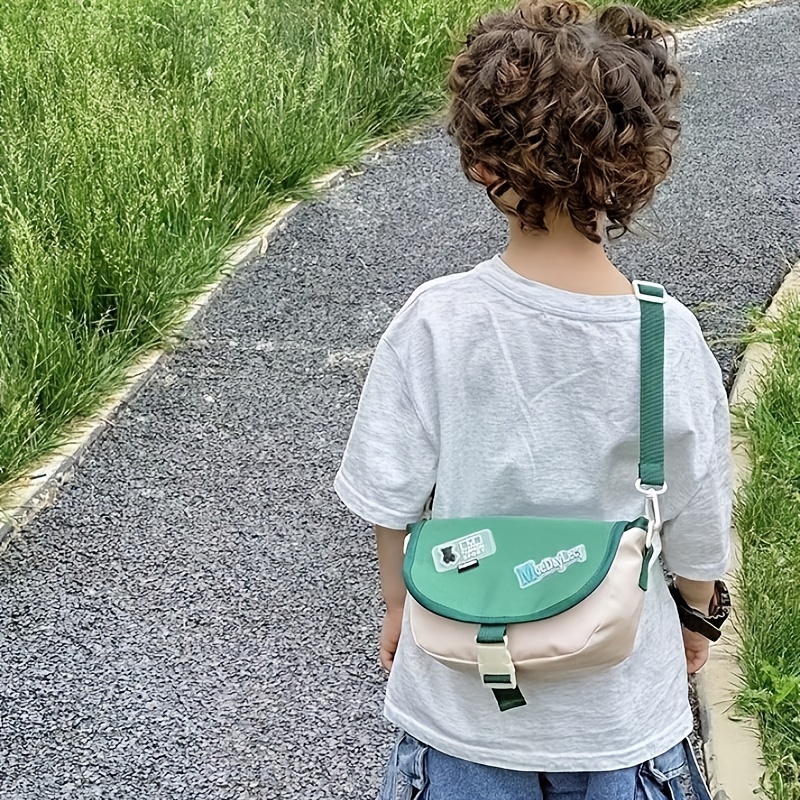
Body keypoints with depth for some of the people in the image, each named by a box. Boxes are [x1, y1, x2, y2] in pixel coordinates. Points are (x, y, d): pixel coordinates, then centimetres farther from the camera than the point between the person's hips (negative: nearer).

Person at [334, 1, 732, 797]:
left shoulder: (436, 322, -20)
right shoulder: (671, 339, -19)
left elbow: (391, 500, -10)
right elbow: (697, 525, -7)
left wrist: (399, 604, 10)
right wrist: (698, 613, 14)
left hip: (464, 693, 0)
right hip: (622, 707, 0)